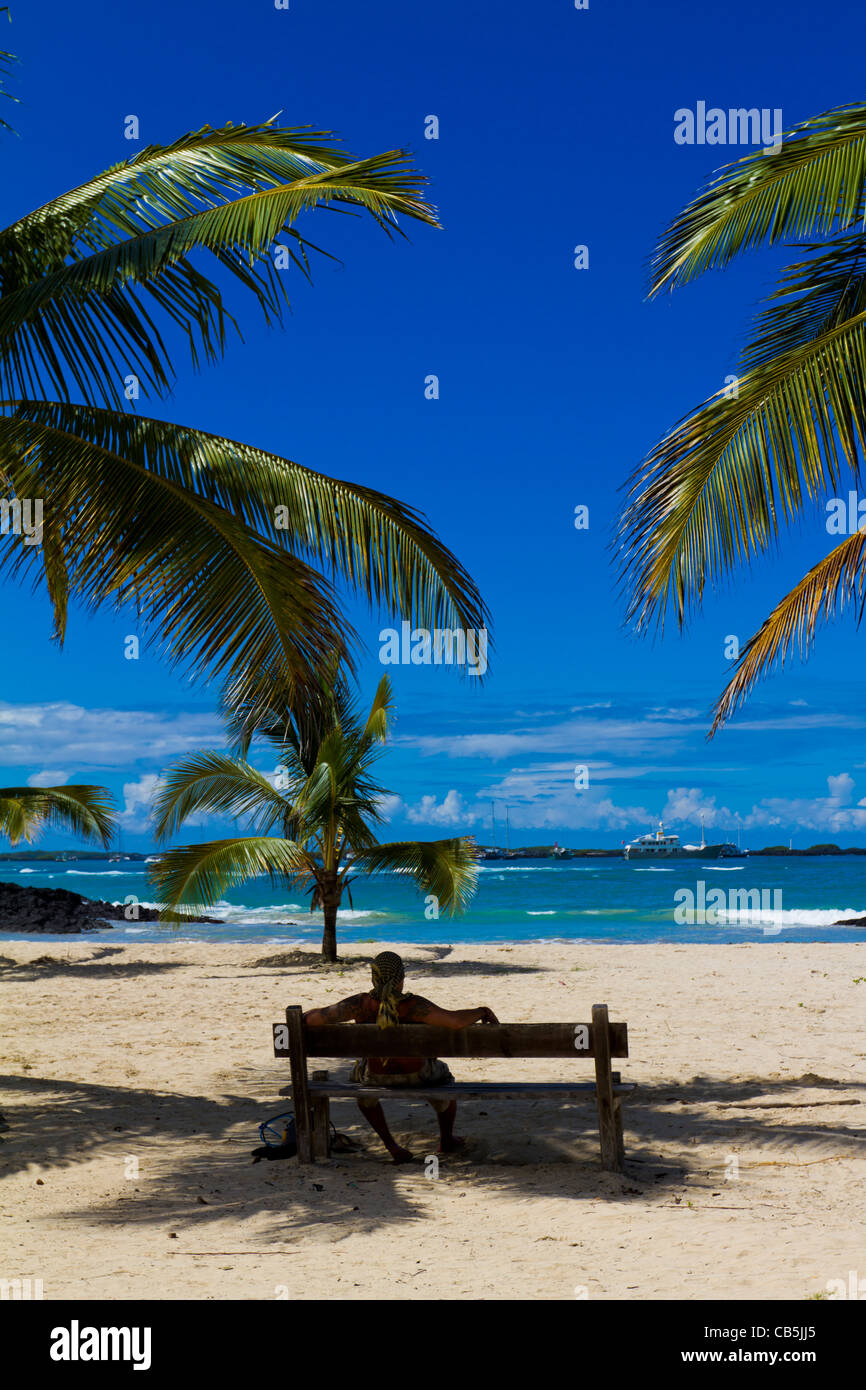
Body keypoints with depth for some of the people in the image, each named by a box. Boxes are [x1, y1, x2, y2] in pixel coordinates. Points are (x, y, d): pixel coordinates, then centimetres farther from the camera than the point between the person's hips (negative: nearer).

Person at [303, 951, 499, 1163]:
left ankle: (391, 1145, 32)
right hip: (417, 1076, -1)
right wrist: (482, 1012, -16)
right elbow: (457, 1020, -34)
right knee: (442, 1073, 35)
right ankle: (446, 1140, 50)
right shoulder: (412, 1005, -27)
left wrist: (311, 1013, 3)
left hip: (376, 1077, 1)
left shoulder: (360, 1004, -21)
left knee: (359, 1073, 39)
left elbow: (312, 1019, -20)